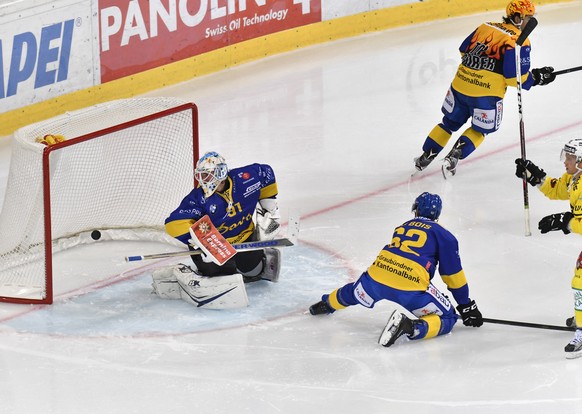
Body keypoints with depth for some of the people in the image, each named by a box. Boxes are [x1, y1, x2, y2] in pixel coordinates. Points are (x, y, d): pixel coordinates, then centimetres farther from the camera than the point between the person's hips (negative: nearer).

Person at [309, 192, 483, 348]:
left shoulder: (403, 227, 25)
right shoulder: (443, 235, 9)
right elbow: (454, 274, 8)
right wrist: (466, 306, 16)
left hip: (377, 276, 5)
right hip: (410, 285, -5)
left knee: (355, 293, 37)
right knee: (446, 319, 6)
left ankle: (326, 304, 60)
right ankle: (412, 327, -19)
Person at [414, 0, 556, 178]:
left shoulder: (486, 27, 12)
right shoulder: (520, 41, -7)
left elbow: (464, 50, 19)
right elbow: (515, 77, -13)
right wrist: (537, 77, 0)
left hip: (460, 84, 6)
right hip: (486, 94, -5)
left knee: (450, 122, 25)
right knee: (479, 130, 19)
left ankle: (425, 157, 28)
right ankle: (454, 157, 2)